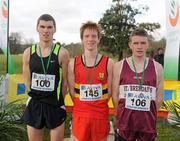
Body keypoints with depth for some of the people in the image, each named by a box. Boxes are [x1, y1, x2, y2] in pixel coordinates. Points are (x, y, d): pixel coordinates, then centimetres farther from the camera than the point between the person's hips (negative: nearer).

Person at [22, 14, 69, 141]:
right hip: (34, 106, 3)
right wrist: (37, 97, 8)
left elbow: (65, 81, -3)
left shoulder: (62, 53, -8)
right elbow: (27, 80, 8)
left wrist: (57, 101, 2)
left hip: (55, 106, -2)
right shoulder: (28, 52, 0)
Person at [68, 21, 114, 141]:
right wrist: (82, 106, 1)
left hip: (101, 116, 0)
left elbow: (109, 91, 2)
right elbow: (72, 91, 4)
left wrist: (98, 105, 0)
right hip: (80, 115, 1)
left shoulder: (108, 63, -3)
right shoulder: (73, 63, -1)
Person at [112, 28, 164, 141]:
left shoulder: (157, 67, 1)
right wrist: (123, 114, 4)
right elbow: (115, 95, 2)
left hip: (148, 123, 1)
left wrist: (148, 114, 6)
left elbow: (159, 97, 5)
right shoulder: (119, 66, -2)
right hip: (125, 122, 0)